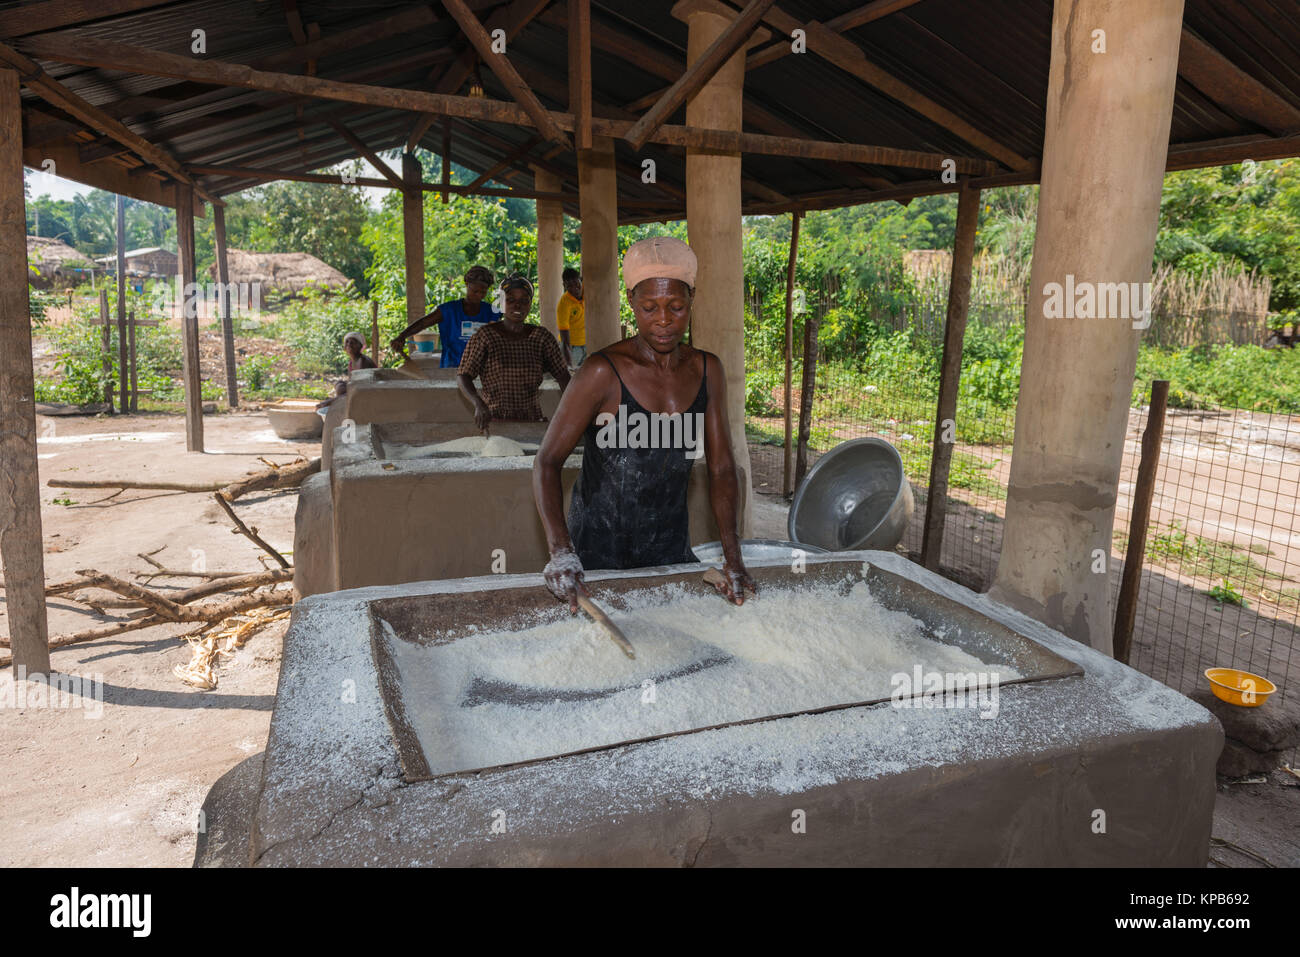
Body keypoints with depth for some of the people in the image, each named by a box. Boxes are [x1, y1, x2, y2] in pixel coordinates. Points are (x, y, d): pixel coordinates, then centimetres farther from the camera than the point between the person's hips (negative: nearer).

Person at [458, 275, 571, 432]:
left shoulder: (541, 336, 6)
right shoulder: (485, 335, -1)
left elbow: (563, 376, 5)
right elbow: (463, 376, -3)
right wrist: (478, 403, -22)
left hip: (531, 420, 2)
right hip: (493, 419, -2)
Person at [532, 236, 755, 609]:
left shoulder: (707, 371, -1)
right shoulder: (604, 373, -17)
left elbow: (721, 468, 0)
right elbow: (547, 462, -16)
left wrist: (733, 560, -9)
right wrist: (561, 551, -31)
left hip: (672, 550, 5)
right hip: (597, 555, -4)